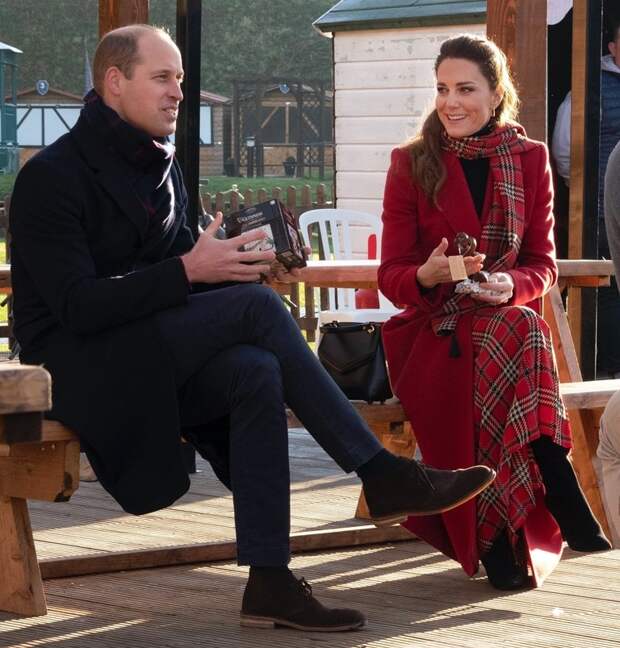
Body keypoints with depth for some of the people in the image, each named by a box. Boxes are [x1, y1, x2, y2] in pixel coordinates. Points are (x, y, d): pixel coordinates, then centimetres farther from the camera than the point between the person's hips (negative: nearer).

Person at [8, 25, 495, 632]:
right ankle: (381, 475, -22)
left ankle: (269, 582, -29)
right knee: (255, 306, -25)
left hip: (160, 364, 7)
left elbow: (180, 266, 16)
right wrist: (189, 270, -25)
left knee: (257, 372, -26)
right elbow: (78, 306, -20)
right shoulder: (51, 176, -10)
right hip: (80, 366, -7)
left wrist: (241, 263, -6)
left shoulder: (159, 166, 15)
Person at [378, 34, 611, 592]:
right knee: (510, 339, -36)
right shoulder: (412, 163, 4)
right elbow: (392, 276, 2)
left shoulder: (530, 159, 8)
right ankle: (562, 499, -38)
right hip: (433, 331, -1)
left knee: (520, 333, -37)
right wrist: (429, 275, -22)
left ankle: (501, 537, -37)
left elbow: (543, 263, 8)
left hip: (509, 318, 1)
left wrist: (512, 286, -16)